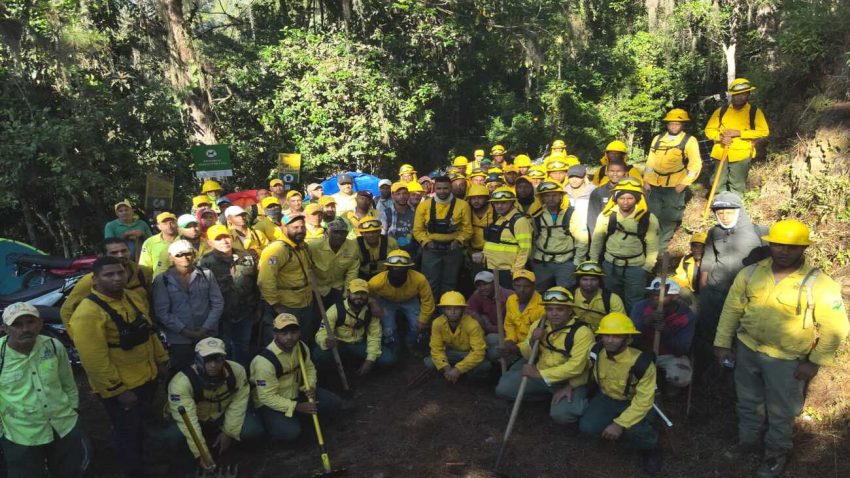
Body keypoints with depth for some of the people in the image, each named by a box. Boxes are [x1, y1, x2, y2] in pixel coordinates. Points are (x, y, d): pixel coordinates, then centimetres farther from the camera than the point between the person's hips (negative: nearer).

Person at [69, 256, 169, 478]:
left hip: (147, 378, 8)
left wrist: (161, 360, 15)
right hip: (119, 388, -8)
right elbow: (95, 360, -27)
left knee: (140, 425, 28)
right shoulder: (88, 313, -25)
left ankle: (139, 457, 53)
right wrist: (119, 390, -24)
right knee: (127, 433, 8)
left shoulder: (133, 300, 3)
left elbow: (149, 333, 15)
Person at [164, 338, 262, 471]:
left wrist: (228, 432, -12)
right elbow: (187, 420, -37)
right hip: (194, 419, -2)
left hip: (223, 415, 2)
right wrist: (200, 454, -40)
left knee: (254, 430, -21)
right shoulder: (181, 382, -34)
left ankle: (217, 438, 9)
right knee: (173, 438, -33)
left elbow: (238, 403, -12)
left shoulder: (237, 371, -23)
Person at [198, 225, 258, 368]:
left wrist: (255, 307, 8)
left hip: (245, 314, 4)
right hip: (222, 317, -4)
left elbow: (255, 284, 9)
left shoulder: (247, 257, 2)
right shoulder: (206, 262, -10)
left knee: (243, 350, 18)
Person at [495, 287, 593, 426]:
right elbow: (528, 356, 7)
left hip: (570, 381, -6)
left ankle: (582, 404, 4)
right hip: (540, 374, 6)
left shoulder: (582, 332, -21)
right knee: (503, 388, -5)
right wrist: (532, 341, -17)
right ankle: (548, 393, 14)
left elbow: (575, 367, -28)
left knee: (561, 414, -31)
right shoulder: (539, 324, -2)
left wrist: (539, 373, -28)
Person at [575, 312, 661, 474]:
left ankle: (650, 447, 5)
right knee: (587, 428, -21)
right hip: (607, 397, 4)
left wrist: (620, 424, -31)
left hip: (634, 403, -4)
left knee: (634, 431, -35)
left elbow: (644, 401, -26)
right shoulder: (596, 352, -15)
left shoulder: (642, 363, -30)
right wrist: (570, 387, -8)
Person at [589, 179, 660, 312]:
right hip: (610, 265, 2)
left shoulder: (648, 219, -11)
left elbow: (652, 246, -4)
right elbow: (596, 240, 1)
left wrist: (647, 269, -5)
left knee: (633, 304, 9)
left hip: (636, 267, -2)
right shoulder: (606, 215, -8)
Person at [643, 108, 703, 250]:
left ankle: (661, 247, 13)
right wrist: (646, 180, 6)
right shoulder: (657, 138, 12)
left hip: (674, 186, -3)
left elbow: (696, 164, -5)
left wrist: (684, 183, -12)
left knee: (669, 219, 3)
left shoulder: (689, 140, 1)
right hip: (654, 185, 3)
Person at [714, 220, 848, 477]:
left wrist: (815, 362, -11)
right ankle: (748, 438, 47)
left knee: (780, 411, 15)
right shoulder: (750, 273, -7)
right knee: (748, 401, 23)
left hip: (786, 360, -3)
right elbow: (731, 309, 1)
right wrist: (723, 344, 2)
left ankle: (777, 452, 39)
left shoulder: (819, 284, -18)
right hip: (746, 350, 4)